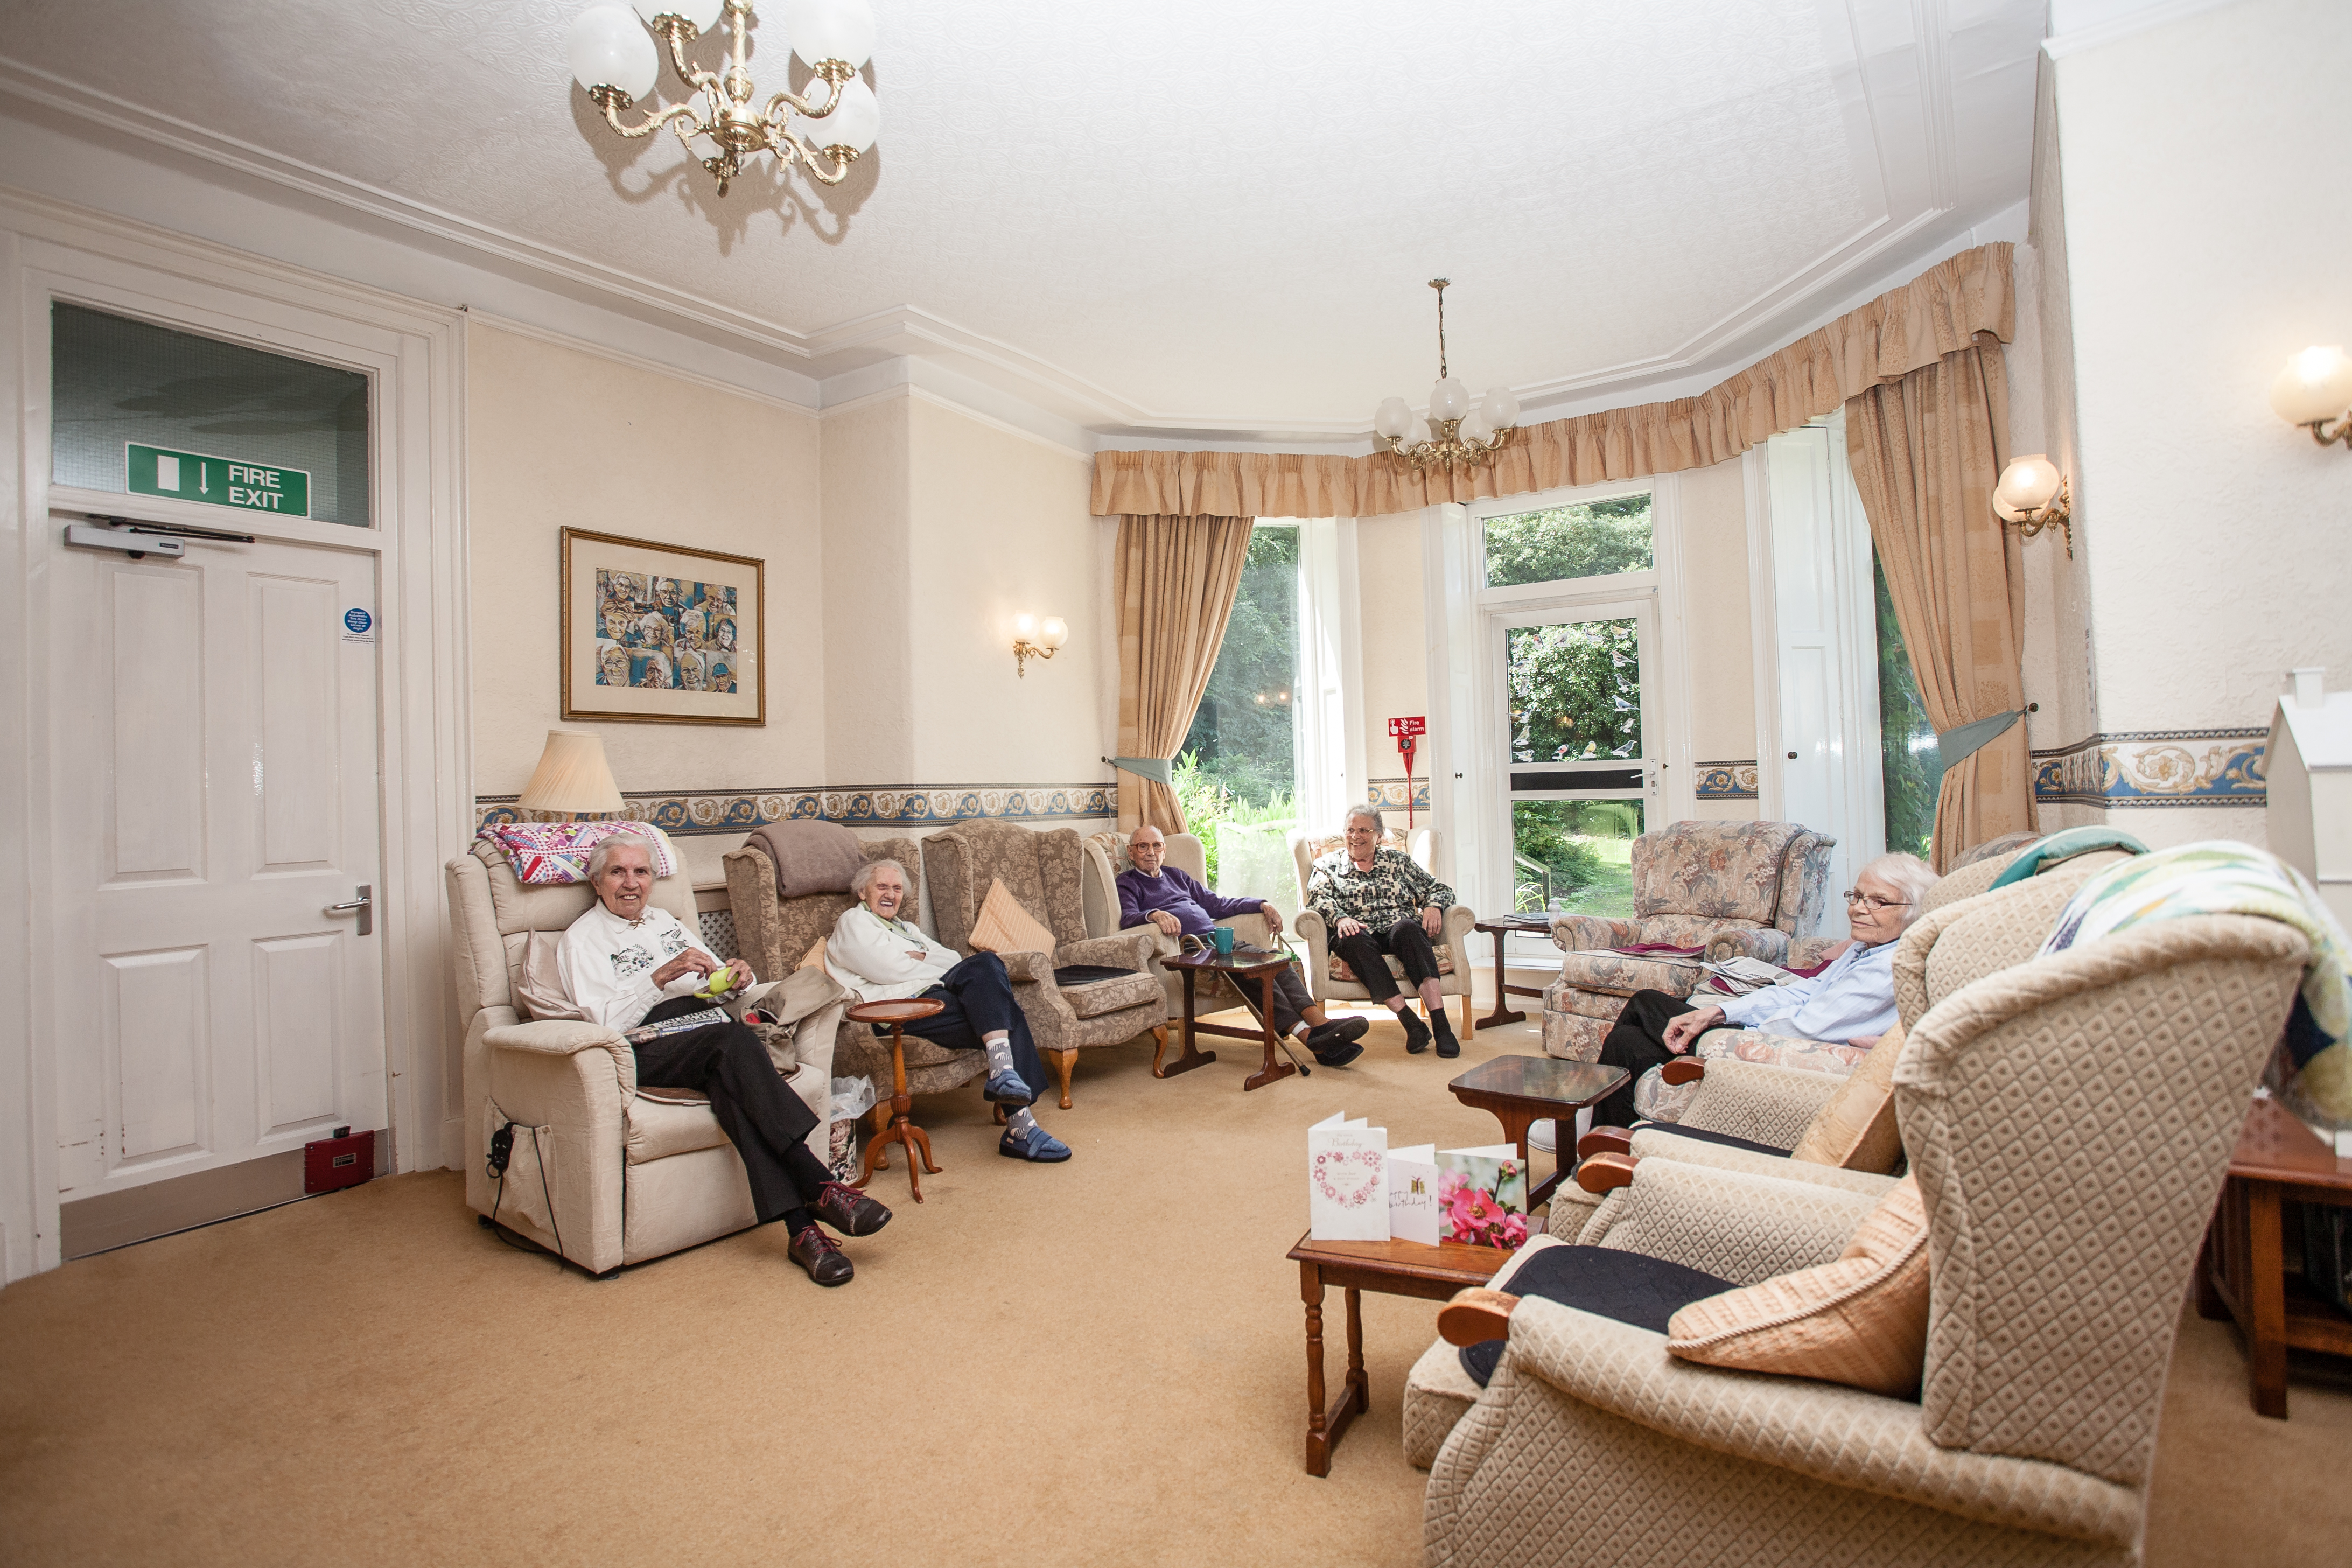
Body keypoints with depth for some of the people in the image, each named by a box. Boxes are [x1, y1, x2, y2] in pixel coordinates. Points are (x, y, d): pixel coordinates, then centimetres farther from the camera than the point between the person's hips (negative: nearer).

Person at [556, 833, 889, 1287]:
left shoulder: (665, 921, 27)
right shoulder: (582, 937, 9)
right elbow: (606, 1021, -6)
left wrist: (739, 977, 1)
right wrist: (661, 977, -19)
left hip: (707, 1024, 4)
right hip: (647, 1048, -4)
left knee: (729, 1077, -33)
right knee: (733, 1041, -35)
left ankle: (799, 1228, -42)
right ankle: (819, 1189, -40)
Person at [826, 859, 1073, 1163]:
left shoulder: (907, 928, 37)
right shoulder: (853, 922, 13)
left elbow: (954, 959, 20)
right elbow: (886, 968, -7)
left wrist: (917, 957, 2)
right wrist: (932, 958, 6)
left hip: (936, 995, 7)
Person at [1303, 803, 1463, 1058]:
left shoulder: (1398, 860, 21)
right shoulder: (1327, 865, 17)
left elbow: (1439, 889, 18)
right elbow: (1319, 898, -2)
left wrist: (1434, 906, -6)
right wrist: (1340, 918, -24)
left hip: (1400, 929, 1)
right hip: (1358, 932, -1)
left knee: (1406, 929, -34)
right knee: (1353, 940, -36)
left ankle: (1440, 1022, -42)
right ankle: (1410, 1021, -38)